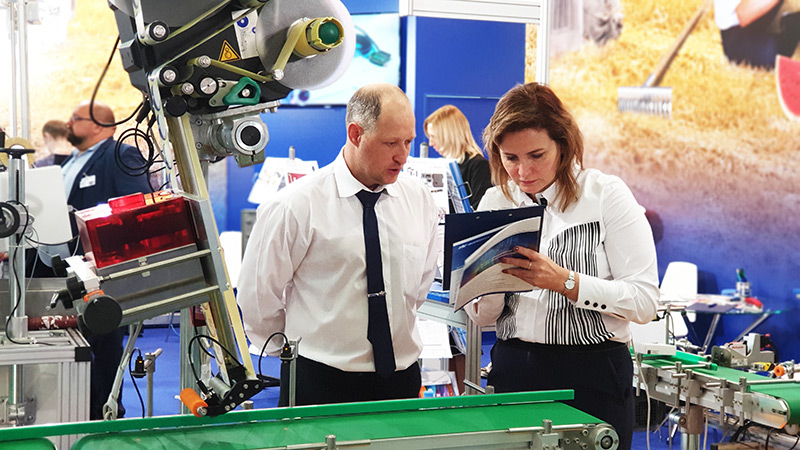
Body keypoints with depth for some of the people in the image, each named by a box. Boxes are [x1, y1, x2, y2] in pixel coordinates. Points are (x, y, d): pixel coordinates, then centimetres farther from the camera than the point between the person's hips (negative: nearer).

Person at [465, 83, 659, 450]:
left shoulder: (606, 194, -7)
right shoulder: (495, 202, 5)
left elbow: (645, 301, -13)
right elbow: (482, 318, 7)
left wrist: (565, 281, -22)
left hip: (594, 374, -3)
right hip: (513, 371, 4)